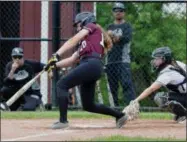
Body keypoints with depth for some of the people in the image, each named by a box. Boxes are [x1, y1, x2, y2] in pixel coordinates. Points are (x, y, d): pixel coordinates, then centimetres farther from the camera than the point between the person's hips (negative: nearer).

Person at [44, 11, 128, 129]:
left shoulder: (91, 26, 13)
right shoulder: (85, 42, 35)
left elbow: (73, 41, -2)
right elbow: (71, 60, 28)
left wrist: (56, 55, -13)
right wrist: (55, 64, 15)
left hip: (91, 64, -9)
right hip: (91, 67, 9)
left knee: (61, 85, -12)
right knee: (88, 105, 10)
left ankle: (63, 120, -19)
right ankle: (120, 115, 19)